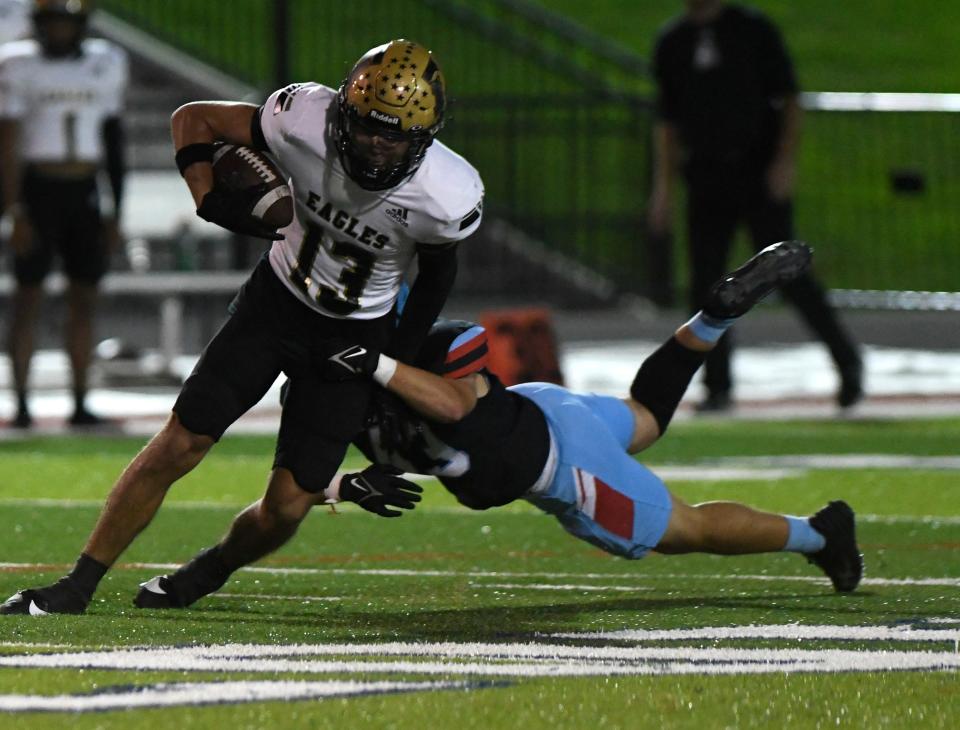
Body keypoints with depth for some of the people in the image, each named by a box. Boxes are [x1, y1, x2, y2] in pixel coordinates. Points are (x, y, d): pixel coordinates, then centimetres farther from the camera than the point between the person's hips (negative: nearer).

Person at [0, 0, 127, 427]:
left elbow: (114, 143, 12)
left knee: (85, 298, 4)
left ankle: (80, 404, 9)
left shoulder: (105, 65, 7)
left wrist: (116, 212, 9)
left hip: (85, 194, 4)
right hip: (37, 188, -4)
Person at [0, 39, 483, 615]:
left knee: (287, 508, -4)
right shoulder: (306, 121, -26)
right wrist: (213, 202, -21)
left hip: (353, 337, -1)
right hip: (277, 301, 1)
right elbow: (195, 119, -9)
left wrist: (401, 357, -2)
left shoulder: (447, 199, -28)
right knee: (178, 446, -6)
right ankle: (76, 587, 5)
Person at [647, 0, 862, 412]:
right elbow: (667, 118, 16)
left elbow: (789, 99, 0)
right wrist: (663, 185, 9)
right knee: (704, 281, -3)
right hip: (706, 176, 4)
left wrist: (785, 159, -12)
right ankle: (717, 386, 4)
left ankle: (846, 359, 3)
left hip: (761, 174, -4)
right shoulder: (671, 42, 12)